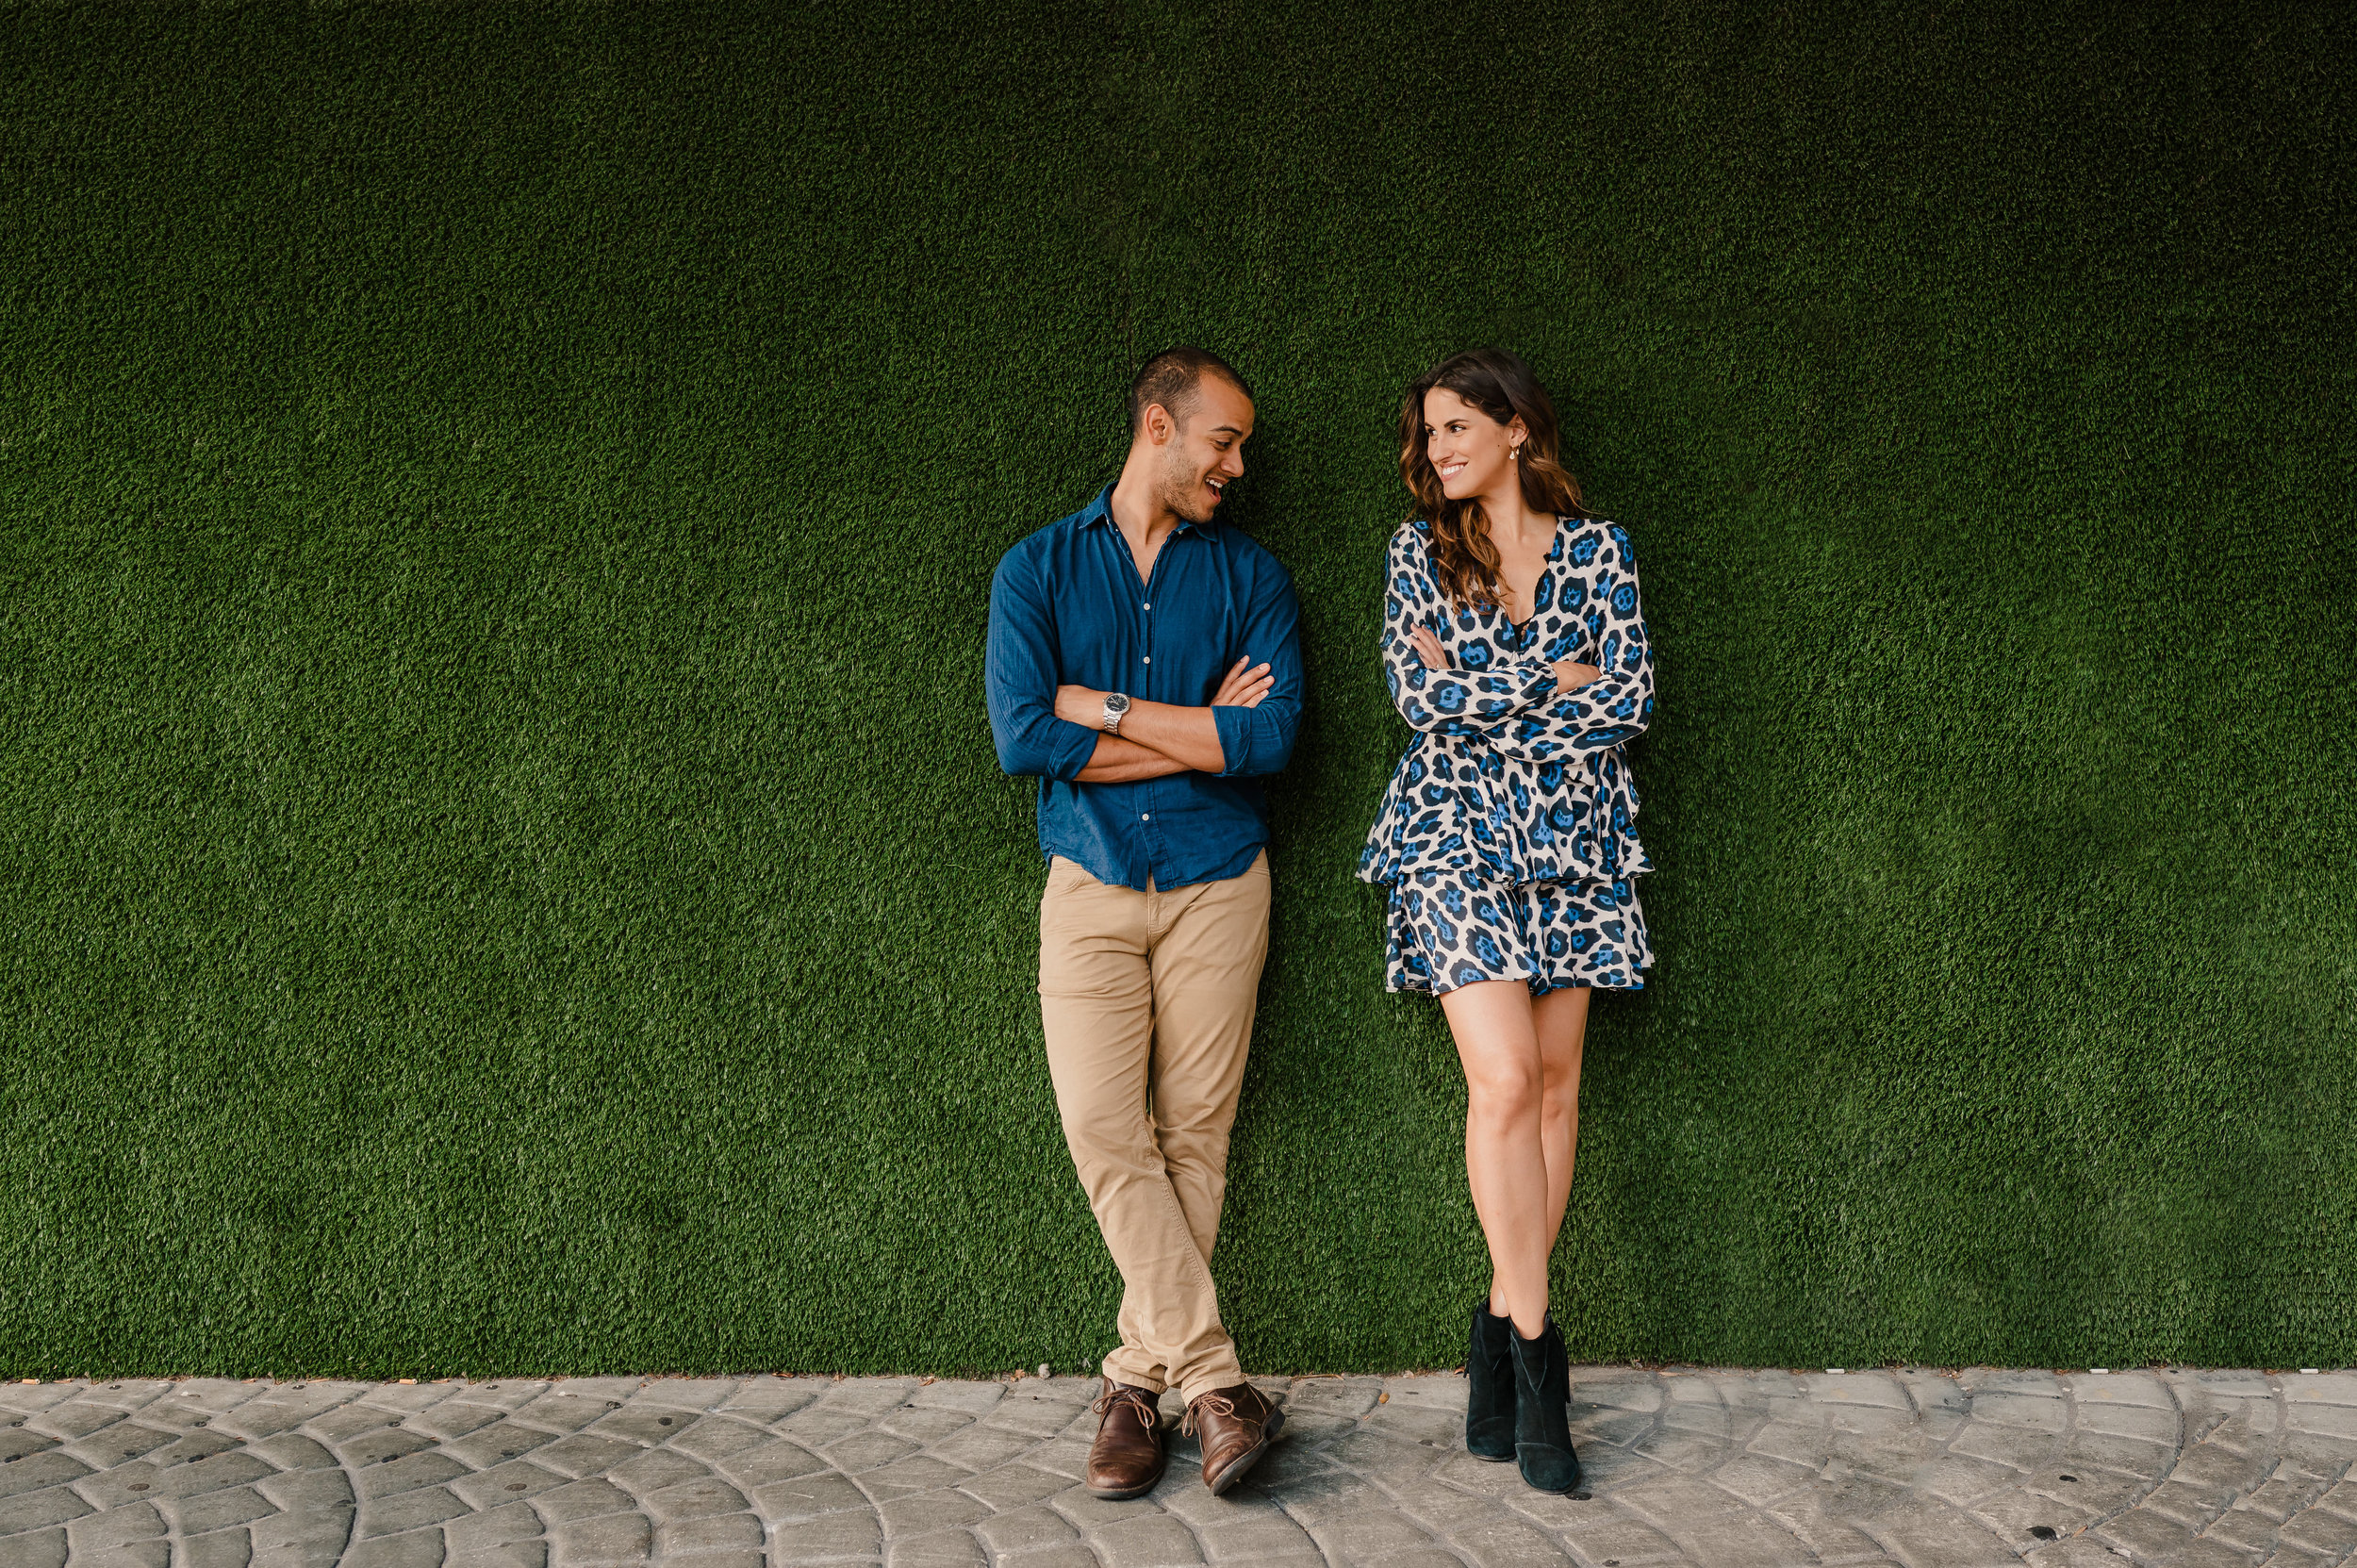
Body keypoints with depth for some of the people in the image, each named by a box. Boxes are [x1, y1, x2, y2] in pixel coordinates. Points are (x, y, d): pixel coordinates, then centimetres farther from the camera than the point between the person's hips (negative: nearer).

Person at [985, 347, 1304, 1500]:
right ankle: (1215, 1381, -9)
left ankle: (1140, 1379, 10)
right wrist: (1197, 734, -6)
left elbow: (1272, 735, -9)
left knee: (1192, 1137, 0)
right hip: (1090, 886, -1)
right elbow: (1022, 737, -9)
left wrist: (1105, 709, -9)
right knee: (1105, 1133, -12)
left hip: (1216, 885, 1)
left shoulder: (1249, 576, 7)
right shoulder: (1038, 569, 5)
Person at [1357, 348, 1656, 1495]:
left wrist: (1484, 691, -6)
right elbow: (1421, 696, -4)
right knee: (1505, 1079, -13)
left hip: (1570, 833, 2)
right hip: (1459, 829, -2)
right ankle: (1533, 1348, -5)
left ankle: (1503, 1328, 10)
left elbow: (1632, 700, -2)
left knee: (1556, 1084, 0)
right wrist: (1554, 683, -5)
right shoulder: (1420, 548, 6)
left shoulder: (1596, 549, 7)